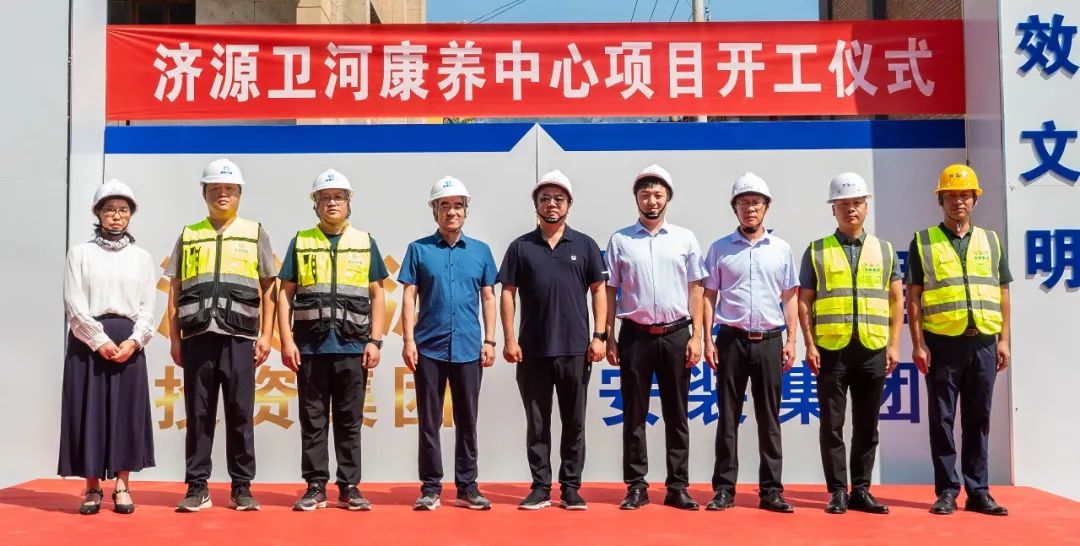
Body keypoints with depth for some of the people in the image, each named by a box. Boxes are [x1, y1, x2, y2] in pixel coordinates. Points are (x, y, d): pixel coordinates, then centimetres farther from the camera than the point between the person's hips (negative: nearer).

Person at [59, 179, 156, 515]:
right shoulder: (80, 253, 6)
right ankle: (93, 488, 7)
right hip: (88, 341, -1)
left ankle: (122, 487, 7)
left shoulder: (142, 257, 11)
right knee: (89, 411, -1)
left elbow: (148, 306, 6)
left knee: (127, 412, 0)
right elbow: (75, 304, -3)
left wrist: (134, 340, -10)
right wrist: (100, 340, -14)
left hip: (129, 342, 1)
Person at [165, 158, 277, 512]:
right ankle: (197, 486, 13)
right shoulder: (189, 235, 13)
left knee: (240, 414, 2)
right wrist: (174, 339, 6)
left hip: (239, 337, -1)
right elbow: (175, 290, 12)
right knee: (198, 414, 4)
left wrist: (266, 335, 0)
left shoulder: (255, 233, 9)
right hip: (197, 337, 1)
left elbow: (268, 289, 7)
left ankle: (242, 487, 11)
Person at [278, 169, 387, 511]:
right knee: (313, 421, 5)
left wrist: (375, 340, -1)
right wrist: (286, 341, -3)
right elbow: (285, 294, 6)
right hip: (311, 345, 0)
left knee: (350, 421, 6)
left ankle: (349, 488, 14)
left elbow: (377, 295, 7)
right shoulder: (301, 241, 7)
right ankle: (315, 487, 14)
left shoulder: (365, 242, 8)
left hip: (353, 346, 0)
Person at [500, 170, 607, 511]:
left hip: (575, 349, 0)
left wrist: (599, 336, -2)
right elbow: (507, 293, 4)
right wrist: (509, 339, -3)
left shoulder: (585, 245, 6)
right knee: (537, 423, 7)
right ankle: (540, 487, 17)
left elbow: (598, 291, 5)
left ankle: (571, 488, 17)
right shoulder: (521, 247, 5)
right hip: (532, 350, 0)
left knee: (574, 423, 7)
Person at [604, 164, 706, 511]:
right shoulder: (620, 241, 4)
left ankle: (678, 486, 15)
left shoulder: (685, 239, 6)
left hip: (676, 335, 1)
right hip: (635, 335, 0)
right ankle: (636, 486, 14)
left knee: (676, 415, 6)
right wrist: (609, 338, -1)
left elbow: (695, 290, 6)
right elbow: (610, 291, 5)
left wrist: (696, 336, -1)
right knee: (634, 415, 5)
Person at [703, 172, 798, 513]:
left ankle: (771, 490, 11)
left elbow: (790, 298, 9)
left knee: (769, 419, 5)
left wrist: (790, 341, 2)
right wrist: (708, 340, -2)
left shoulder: (781, 249, 8)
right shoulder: (720, 249, 5)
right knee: (728, 418, 3)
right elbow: (709, 296, 5)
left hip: (769, 341, 1)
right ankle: (724, 489, 9)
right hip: (732, 340, -1)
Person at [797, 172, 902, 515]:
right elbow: (804, 302, 3)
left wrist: (894, 344, 3)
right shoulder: (817, 251, 6)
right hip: (831, 349, -2)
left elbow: (896, 300, 11)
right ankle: (838, 492, 10)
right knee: (832, 425, 1)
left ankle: (861, 490, 16)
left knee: (867, 426, 7)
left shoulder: (884, 250, 12)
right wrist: (810, 345, -5)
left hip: (873, 349, 2)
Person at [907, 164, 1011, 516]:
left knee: (978, 420, 8)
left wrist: (1004, 339, 4)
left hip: (983, 343, 3)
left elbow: (1003, 294, 12)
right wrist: (918, 344, -7)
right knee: (942, 420, 2)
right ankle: (947, 490, 11)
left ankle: (978, 491, 15)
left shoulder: (991, 241, 12)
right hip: (942, 343, -2)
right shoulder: (923, 242, 3)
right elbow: (913, 297, 0)